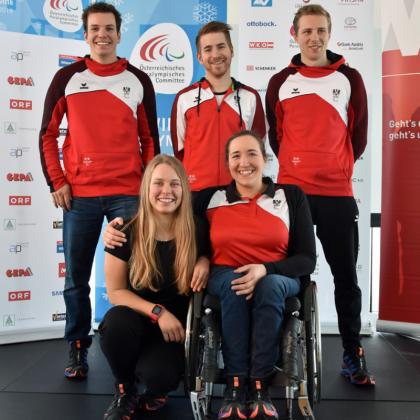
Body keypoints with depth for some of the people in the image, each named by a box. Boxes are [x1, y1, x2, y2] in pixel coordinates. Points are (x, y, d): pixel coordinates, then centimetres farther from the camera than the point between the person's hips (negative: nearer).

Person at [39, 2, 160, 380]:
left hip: (128, 195, 0)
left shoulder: (139, 81, 8)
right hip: (79, 195, 0)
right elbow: (48, 134, 9)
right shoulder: (67, 78, 6)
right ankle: (78, 350, 19)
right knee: (76, 277, 5)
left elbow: (150, 139, 11)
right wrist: (56, 182, -1)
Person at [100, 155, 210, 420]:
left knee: (160, 376, -31)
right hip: (136, 323, 1)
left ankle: (155, 390, 12)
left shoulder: (196, 233, -8)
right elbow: (116, 292, -7)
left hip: (175, 327, 0)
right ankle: (125, 391, -5)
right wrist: (157, 311, -21)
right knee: (117, 320, -35)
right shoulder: (127, 233, -9)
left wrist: (205, 261, -12)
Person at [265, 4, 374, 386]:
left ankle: (353, 355, 16)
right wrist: (297, 167, 9)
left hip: (338, 193, 0)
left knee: (346, 274, 4)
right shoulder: (280, 82, 5)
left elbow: (358, 135, 9)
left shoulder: (349, 79, 4)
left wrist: (338, 169, 10)